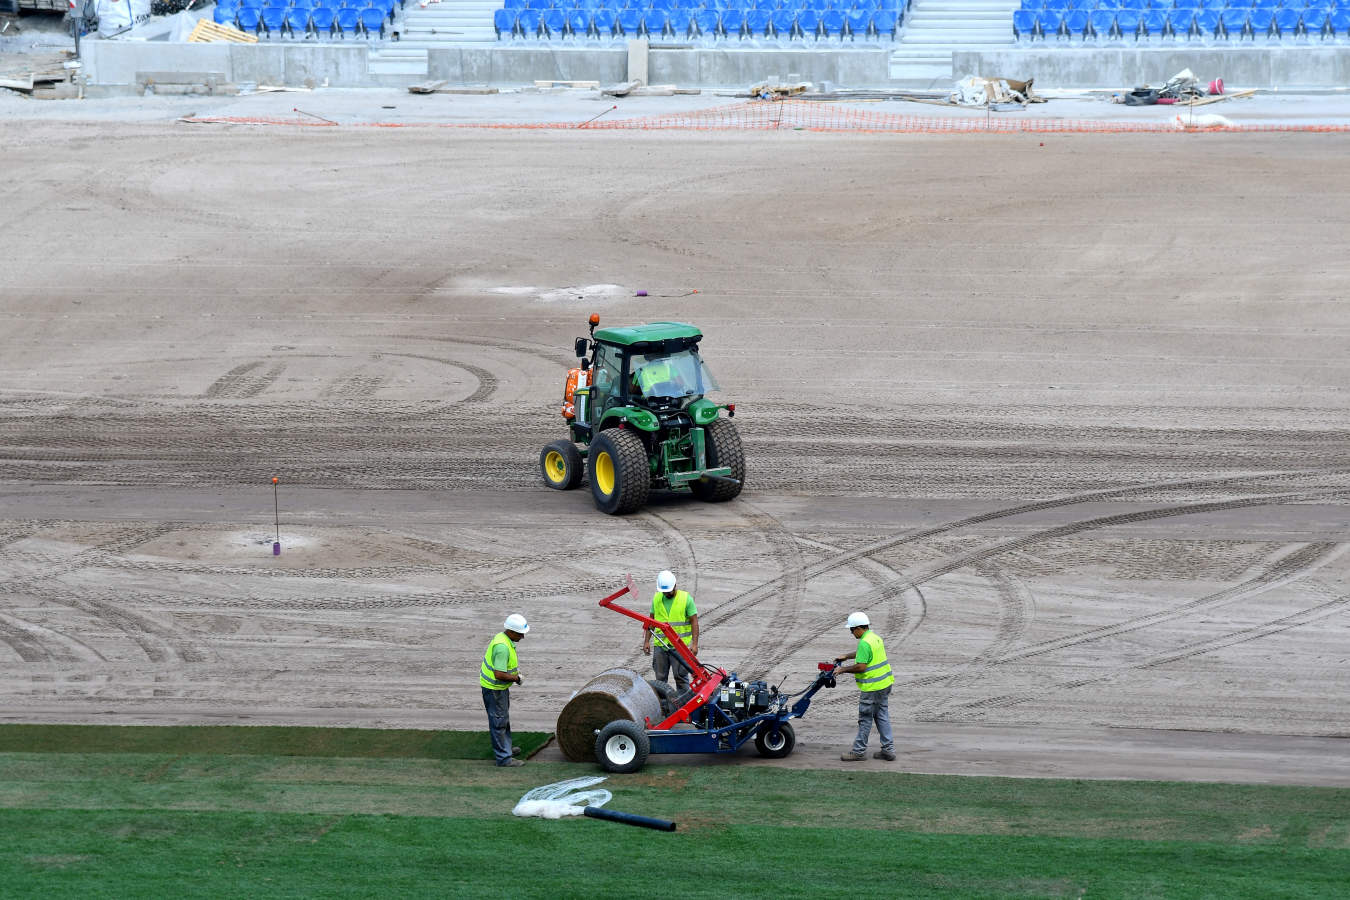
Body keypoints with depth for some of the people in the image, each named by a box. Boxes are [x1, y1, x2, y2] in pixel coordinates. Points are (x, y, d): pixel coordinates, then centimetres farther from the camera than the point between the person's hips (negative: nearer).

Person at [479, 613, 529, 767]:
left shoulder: (503, 637, 3)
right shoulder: (502, 647, -31)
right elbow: (499, 674, -33)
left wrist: (516, 671, 7)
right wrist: (516, 678, -18)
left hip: (501, 687, 10)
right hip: (493, 688, -10)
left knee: (504, 718, 24)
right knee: (499, 721, -2)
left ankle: (505, 748, 39)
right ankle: (503, 757, 4)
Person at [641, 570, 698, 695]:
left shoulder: (686, 598, -5)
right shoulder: (656, 598, 8)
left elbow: (694, 621, -6)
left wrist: (694, 644, -13)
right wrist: (646, 641, 10)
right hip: (660, 645, 4)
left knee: (681, 677, -3)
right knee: (660, 678, 9)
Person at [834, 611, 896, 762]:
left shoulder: (864, 643, -20)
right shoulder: (875, 637, 11)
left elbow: (861, 666, -23)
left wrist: (843, 670, -11)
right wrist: (845, 657, 34)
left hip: (872, 688, -9)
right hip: (885, 684, 9)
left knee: (865, 719, 1)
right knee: (882, 717, 13)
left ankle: (859, 751, 9)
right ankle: (888, 750, 15)